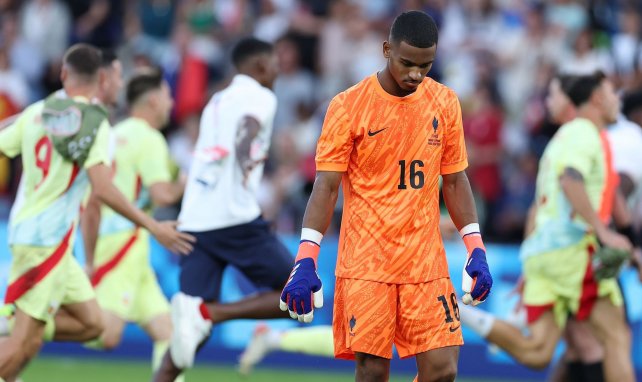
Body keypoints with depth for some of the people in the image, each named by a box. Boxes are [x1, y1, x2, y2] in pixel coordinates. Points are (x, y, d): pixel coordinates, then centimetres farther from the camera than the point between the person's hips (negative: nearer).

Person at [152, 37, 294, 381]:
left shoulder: (216, 102, 25)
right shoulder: (259, 97, 2)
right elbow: (247, 128, -19)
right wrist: (245, 162, -34)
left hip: (194, 221, 7)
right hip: (235, 219, -7)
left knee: (194, 329, 7)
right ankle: (206, 313, -18)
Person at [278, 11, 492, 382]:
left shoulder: (445, 103, 5)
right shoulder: (349, 105, -5)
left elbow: (455, 180, 13)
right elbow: (326, 186, -5)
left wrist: (476, 250, 6)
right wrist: (306, 261, -13)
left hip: (426, 261, 3)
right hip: (365, 263, -3)